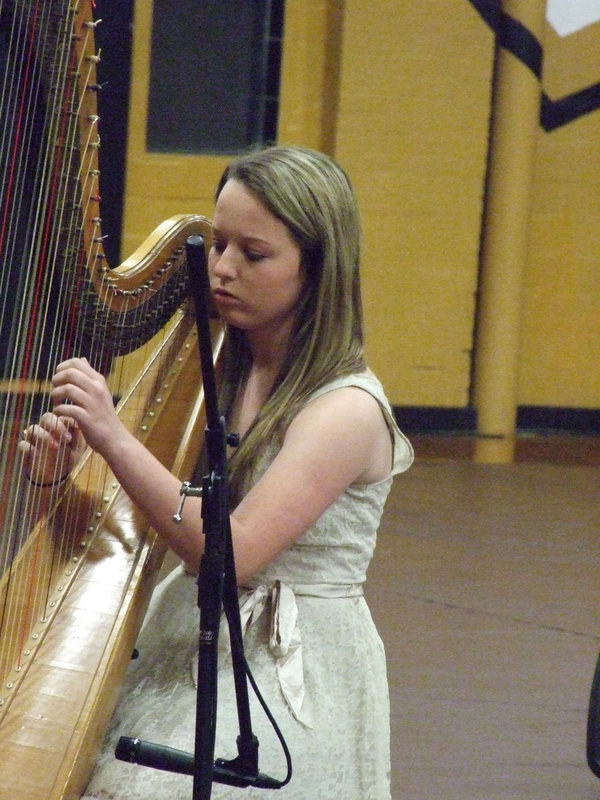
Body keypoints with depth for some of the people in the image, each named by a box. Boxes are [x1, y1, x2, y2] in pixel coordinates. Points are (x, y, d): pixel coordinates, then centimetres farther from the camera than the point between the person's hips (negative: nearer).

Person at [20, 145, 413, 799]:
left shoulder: (347, 409, -14)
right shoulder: (214, 374, 8)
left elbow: (232, 553, -25)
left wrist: (115, 439, -29)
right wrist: (62, 469, -12)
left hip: (287, 688, -6)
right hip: (183, 645, 6)